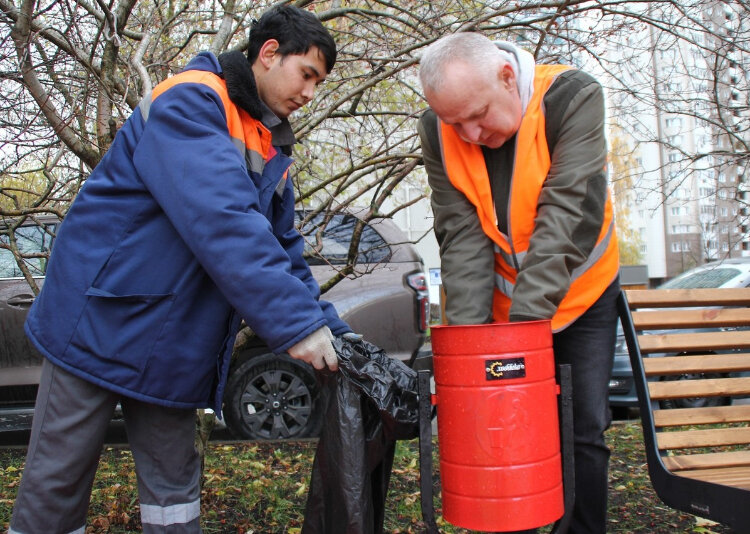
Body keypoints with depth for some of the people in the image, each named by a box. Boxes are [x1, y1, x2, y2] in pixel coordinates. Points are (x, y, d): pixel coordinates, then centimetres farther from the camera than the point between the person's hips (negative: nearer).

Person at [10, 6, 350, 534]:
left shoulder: (274, 146, 12)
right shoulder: (187, 103, -17)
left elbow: (283, 248, 13)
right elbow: (221, 222, -31)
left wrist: (331, 330, 3)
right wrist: (295, 322, -34)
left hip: (177, 344, 8)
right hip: (101, 322, -8)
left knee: (174, 481, 12)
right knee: (57, 481, 3)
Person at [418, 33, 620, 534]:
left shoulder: (573, 97, -24)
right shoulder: (440, 131, -14)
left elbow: (566, 215, -30)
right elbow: (462, 235, -16)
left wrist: (526, 316, -35)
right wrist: (468, 328, -25)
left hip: (581, 296, -2)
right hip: (501, 304, 2)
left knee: (584, 427, -2)